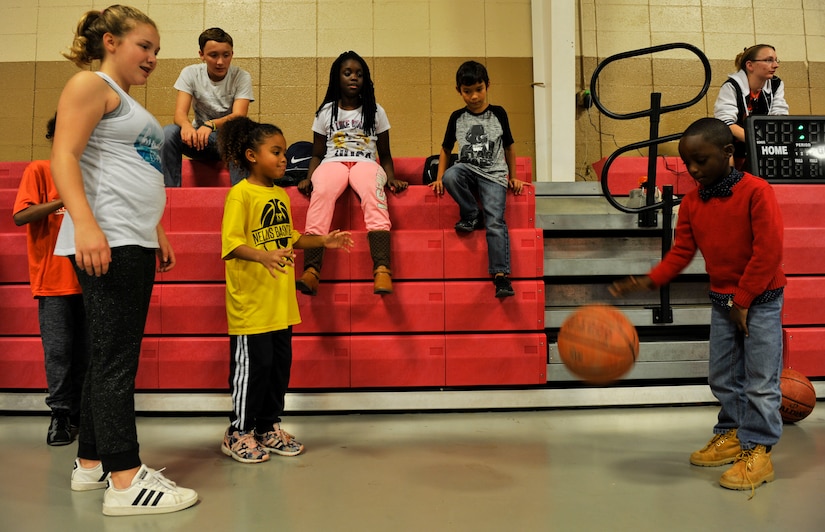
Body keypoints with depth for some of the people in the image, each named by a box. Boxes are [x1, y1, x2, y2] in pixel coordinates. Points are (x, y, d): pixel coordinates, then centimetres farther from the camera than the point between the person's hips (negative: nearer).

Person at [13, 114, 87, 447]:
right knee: (58, 349, -2)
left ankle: (78, 414, 16)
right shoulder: (39, 171, 1)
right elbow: (20, 216, -11)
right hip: (53, 279, -3)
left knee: (85, 351, 6)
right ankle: (60, 414, 11)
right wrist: (64, 201, -22)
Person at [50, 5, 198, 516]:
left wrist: (158, 235, 26)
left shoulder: (130, 105, 26)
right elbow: (64, 156, -13)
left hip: (134, 244, 9)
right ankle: (125, 481, -6)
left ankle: (92, 463, 20)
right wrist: (85, 224, -25)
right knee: (116, 357, -10)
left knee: (110, 355, 11)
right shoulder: (91, 85, -1)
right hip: (105, 242, -9)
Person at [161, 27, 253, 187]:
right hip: (198, 135, 2)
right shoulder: (190, 73, -3)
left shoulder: (242, 77, -8)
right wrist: (186, 125, -39)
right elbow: (180, 112, -13)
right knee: (168, 133, -27)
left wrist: (210, 125, -41)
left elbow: (239, 116, -21)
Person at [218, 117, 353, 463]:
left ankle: (269, 427, 29)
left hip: (280, 302, 8)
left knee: (280, 364, 13)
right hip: (250, 302, -8)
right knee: (252, 366, 0)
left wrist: (323, 241, 13)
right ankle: (238, 433, 18)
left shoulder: (281, 194, 13)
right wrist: (263, 256, -36)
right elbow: (231, 243, -20)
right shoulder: (240, 194, -11)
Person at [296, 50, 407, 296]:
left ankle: (382, 270, -49)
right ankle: (311, 271, -45)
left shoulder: (376, 111, 16)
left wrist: (391, 178, -3)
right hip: (332, 163, 0)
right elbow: (317, 154, 17)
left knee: (374, 193, -37)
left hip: (366, 163, 0)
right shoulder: (325, 112, 16)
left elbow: (385, 155, 17)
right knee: (321, 193, -36)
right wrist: (308, 178, -3)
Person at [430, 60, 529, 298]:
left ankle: (501, 275, -22)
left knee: (495, 222, -22)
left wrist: (513, 177, 15)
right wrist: (439, 178, 8)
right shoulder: (457, 117, 9)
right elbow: (445, 149, 17)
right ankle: (472, 215, -10)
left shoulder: (498, 113, 7)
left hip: (493, 174, -2)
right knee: (450, 177, -35)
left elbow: (509, 147, 15)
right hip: (467, 170, 2)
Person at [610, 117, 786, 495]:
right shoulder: (692, 202, 2)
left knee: (760, 380, -1)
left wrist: (742, 300, -17)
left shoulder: (756, 191, -16)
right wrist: (649, 281, -15)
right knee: (722, 377, 14)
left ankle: (757, 451, 10)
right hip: (721, 301, 6)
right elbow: (681, 251, 0)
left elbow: (768, 251, -19)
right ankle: (731, 435, 31)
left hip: (760, 300, -6)